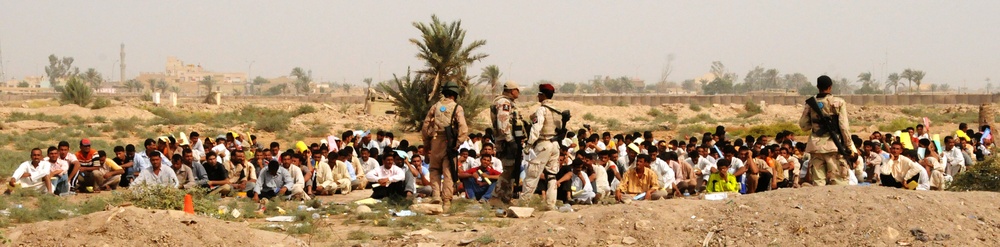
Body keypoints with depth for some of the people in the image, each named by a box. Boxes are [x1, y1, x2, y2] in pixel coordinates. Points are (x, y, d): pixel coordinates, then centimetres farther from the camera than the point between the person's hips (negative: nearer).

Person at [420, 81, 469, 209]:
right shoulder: (457, 108, -1)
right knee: (448, 173, 3)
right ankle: (446, 201, 3)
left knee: (435, 169, 17)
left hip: (436, 142, 2)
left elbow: (425, 125, 8)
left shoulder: (435, 107, 7)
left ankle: (436, 195, 2)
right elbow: (463, 128, -12)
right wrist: (458, 144, -9)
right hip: (449, 143, -2)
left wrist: (426, 141, 15)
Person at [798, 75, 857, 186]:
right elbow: (844, 126, -6)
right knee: (839, 181, 0)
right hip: (833, 146, -3)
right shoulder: (838, 102, -4)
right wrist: (850, 146, 1)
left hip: (816, 146, 3)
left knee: (818, 181, 4)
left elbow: (803, 125, 9)